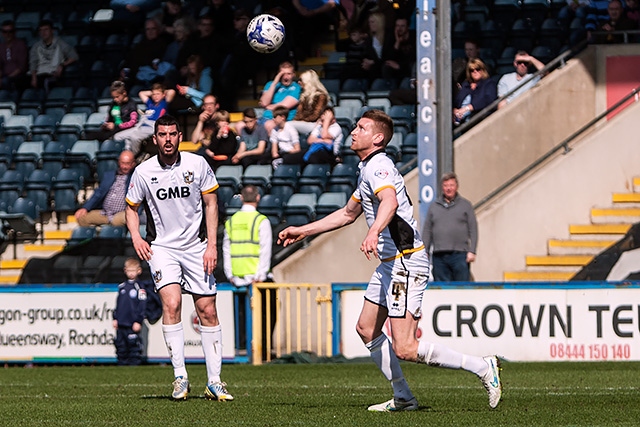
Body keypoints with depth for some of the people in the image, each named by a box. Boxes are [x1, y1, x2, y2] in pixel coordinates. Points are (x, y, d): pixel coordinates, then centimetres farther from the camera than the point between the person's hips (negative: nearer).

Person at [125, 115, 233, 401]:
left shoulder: (197, 165, -4)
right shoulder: (143, 172, -5)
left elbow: (210, 203, 3)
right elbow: (131, 207, 9)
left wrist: (212, 245, -4)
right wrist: (136, 237, -9)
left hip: (196, 246, 1)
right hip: (161, 248, -1)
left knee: (207, 310, 0)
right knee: (171, 303, -21)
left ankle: (214, 382, 8)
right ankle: (180, 377, -16)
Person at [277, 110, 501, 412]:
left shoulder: (378, 166, -16)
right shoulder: (367, 169, 18)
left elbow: (390, 201, -38)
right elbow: (348, 213, 32)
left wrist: (373, 233, -56)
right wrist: (303, 231, 34)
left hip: (407, 262, -11)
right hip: (390, 263, 11)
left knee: (404, 348, -14)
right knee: (366, 329, 16)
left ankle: (482, 367, -6)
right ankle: (403, 398, 21)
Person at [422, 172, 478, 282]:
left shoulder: (465, 205, 10)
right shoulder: (434, 206, 15)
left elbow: (473, 230, 5)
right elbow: (427, 231, 15)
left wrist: (472, 251, -4)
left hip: (459, 255, -2)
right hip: (439, 256, 2)